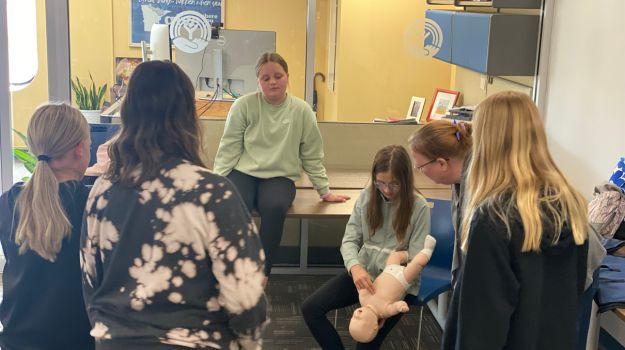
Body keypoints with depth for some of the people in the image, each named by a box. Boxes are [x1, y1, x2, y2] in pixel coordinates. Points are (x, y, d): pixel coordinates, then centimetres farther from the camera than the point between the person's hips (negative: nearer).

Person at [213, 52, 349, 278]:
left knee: (274, 208, -35)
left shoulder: (301, 111, 5)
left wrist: (325, 192, 13)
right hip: (243, 172, 0)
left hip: (280, 177, 0)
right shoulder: (243, 106, 3)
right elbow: (229, 148, 4)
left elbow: (312, 156, 11)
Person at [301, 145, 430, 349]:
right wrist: (355, 267, -24)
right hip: (363, 274, 4)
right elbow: (349, 240, 0)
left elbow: (416, 260, -11)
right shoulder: (367, 197, 1)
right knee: (310, 309, -11)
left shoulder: (419, 207, -10)